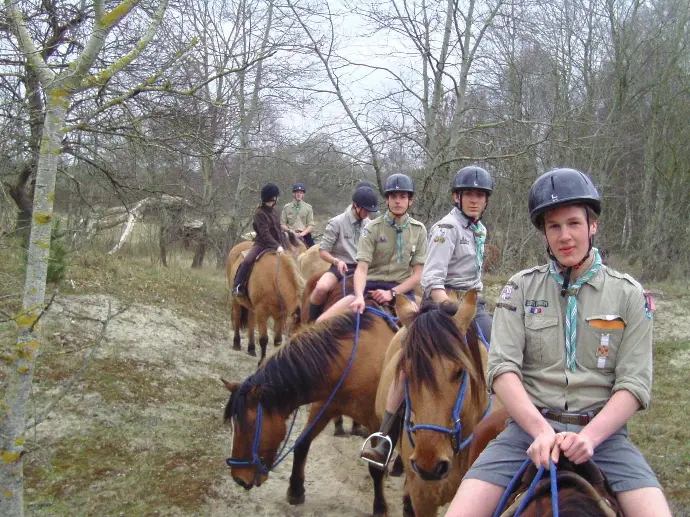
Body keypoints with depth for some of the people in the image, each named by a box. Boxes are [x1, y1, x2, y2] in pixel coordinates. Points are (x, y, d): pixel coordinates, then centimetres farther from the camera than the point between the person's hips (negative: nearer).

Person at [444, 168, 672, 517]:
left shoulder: (628, 295, 6)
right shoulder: (521, 288, 6)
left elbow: (634, 383, -1)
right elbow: (502, 369, -4)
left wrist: (589, 436, -17)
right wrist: (541, 430, -18)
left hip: (602, 432, 0)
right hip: (530, 425, 0)